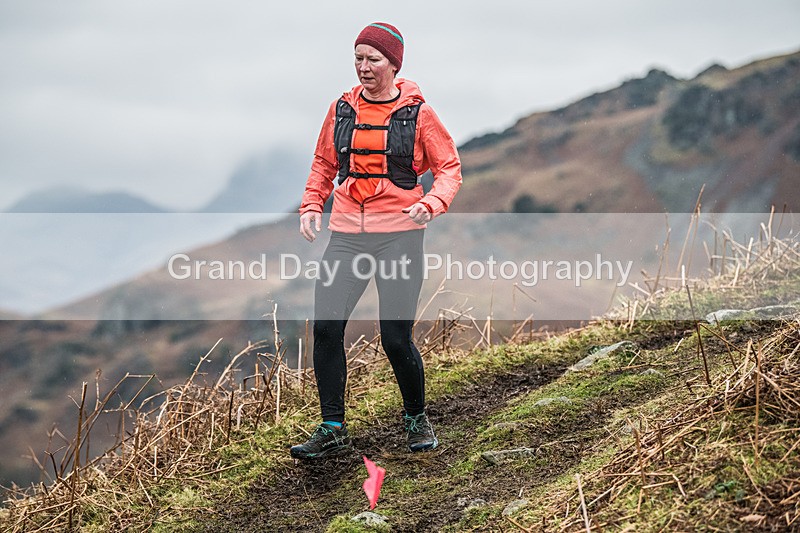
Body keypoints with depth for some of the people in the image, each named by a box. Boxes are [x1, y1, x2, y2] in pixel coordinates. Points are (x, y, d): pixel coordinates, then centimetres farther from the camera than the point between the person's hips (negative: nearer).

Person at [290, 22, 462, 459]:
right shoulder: (342, 109, 9)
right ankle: (332, 429, 4)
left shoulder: (417, 113, -1)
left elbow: (450, 168, 2)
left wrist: (431, 203, -17)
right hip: (346, 233, 4)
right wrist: (311, 205, 6)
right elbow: (324, 163, 21)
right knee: (325, 326, -7)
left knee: (396, 338, -5)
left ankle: (416, 419, 21)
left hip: (399, 234, -3)